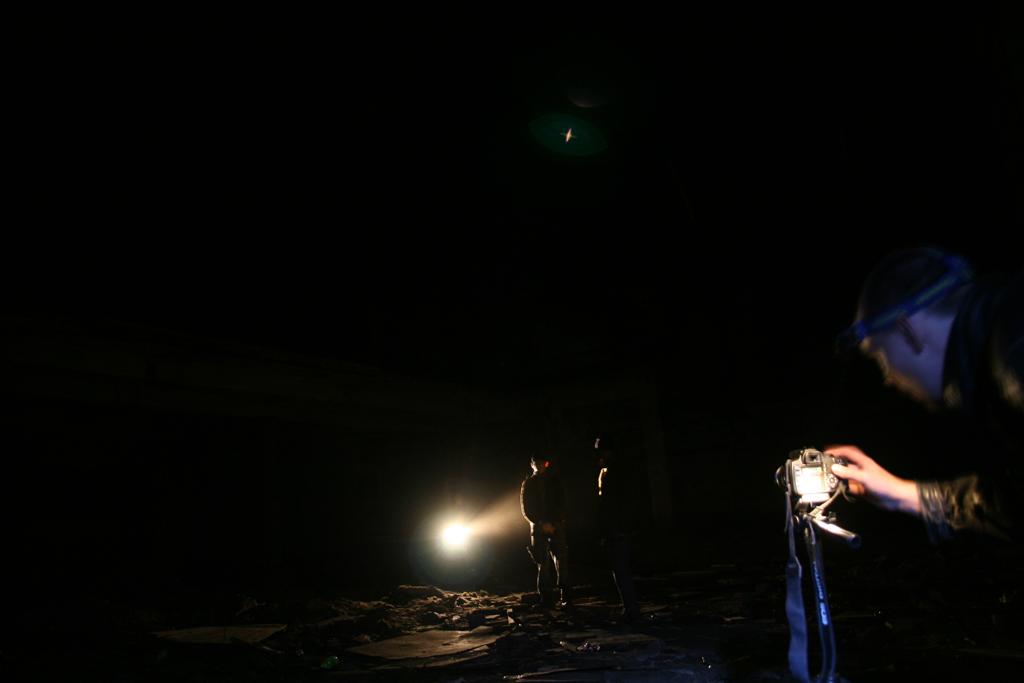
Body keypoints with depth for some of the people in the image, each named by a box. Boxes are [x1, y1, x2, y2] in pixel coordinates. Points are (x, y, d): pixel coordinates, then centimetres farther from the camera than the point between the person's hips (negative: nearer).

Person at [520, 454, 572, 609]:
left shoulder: (555, 480, 11)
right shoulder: (528, 483, 8)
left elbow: (561, 505, 11)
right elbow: (526, 509, 3)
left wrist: (554, 524, -4)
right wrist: (542, 524, -8)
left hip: (557, 527, 1)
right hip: (538, 529, 0)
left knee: (561, 563, -8)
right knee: (543, 565, -3)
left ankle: (565, 598, -6)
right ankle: (546, 598, 4)